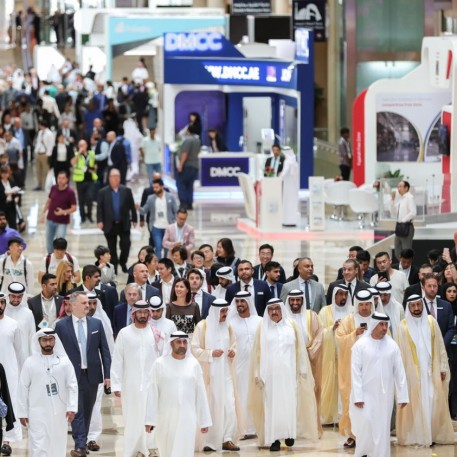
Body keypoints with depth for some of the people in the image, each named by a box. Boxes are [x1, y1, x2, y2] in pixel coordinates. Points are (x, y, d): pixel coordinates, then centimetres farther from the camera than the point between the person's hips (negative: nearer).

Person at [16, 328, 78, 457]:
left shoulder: (64, 361, -1)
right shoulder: (30, 363, -2)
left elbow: (72, 386, -2)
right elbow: (23, 389, 1)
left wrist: (71, 408, -12)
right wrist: (22, 412, 0)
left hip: (59, 412, 2)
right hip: (38, 412, -2)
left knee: (58, 447, 11)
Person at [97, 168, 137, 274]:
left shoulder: (126, 191, 1)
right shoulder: (103, 192, -1)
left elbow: (132, 206, 6)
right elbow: (99, 208, -2)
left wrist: (134, 219, 6)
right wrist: (99, 221, -11)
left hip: (124, 224, 0)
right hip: (110, 224, 0)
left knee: (126, 244, -5)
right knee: (112, 247, 8)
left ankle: (123, 262, 19)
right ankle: (114, 266, 20)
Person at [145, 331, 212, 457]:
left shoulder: (193, 364, 2)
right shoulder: (160, 364, -2)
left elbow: (200, 393, 5)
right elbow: (153, 393, -2)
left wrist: (204, 421, 5)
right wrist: (150, 419, -5)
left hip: (187, 418, 0)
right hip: (165, 418, 0)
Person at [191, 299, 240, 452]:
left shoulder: (228, 327, 8)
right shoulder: (202, 326, -7)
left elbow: (233, 345, 19)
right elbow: (194, 349, -7)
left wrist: (233, 352, -3)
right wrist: (211, 353, -19)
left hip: (226, 372, 4)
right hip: (209, 373, -4)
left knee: (229, 405, -3)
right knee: (210, 406, -2)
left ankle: (227, 439, 0)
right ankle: (209, 441, 4)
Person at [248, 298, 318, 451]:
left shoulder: (291, 325, 5)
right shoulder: (263, 328, 5)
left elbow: (299, 348, 5)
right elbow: (258, 352, 4)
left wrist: (302, 369, -1)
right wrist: (257, 374, -2)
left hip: (288, 372, 0)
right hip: (270, 373, 0)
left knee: (289, 403, 2)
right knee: (272, 404, -2)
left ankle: (289, 433, 14)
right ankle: (274, 438, -2)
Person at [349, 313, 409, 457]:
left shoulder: (392, 345, 0)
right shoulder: (360, 345, -6)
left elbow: (399, 372, 2)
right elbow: (355, 372, -7)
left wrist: (402, 396, 0)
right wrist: (357, 396, -13)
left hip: (385, 394, 2)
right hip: (366, 393, -2)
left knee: (382, 429, 4)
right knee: (366, 424, -10)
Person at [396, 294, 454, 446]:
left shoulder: (431, 321, 3)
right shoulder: (404, 326, -4)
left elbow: (440, 346, 5)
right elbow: (400, 351, -3)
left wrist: (443, 367, 1)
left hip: (432, 371, 2)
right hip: (413, 372, -2)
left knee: (434, 402, 3)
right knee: (415, 403, 1)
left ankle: (435, 434, 11)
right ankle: (415, 435, 6)